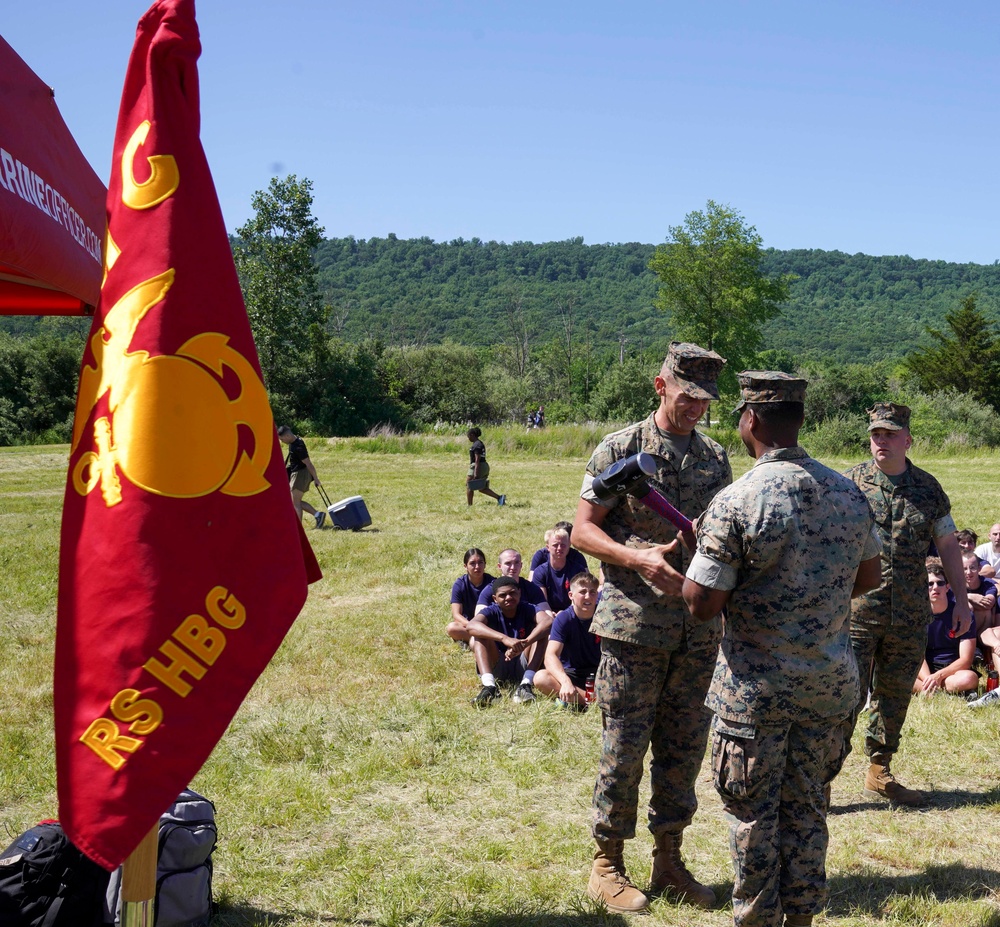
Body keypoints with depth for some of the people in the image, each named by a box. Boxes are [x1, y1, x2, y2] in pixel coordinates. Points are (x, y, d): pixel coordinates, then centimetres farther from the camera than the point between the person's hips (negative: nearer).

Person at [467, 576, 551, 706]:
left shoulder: (527, 609, -6)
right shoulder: (492, 612, -8)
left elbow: (548, 621, -29)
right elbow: (472, 625, -32)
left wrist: (524, 643, -44)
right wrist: (504, 638, -46)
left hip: (522, 666, 1)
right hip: (496, 668, 0)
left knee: (541, 632, -18)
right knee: (480, 634, -22)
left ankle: (526, 684, -33)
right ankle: (489, 686, -40)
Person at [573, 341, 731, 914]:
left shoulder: (717, 458, 11)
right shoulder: (621, 449, -3)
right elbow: (583, 530, -4)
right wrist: (639, 557, -19)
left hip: (699, 627, 5)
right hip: (633, 624, -4)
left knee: (684, 749, 12)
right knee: (624, 747, 2)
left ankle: (669, 862, 26)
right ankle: (608, 864, 17)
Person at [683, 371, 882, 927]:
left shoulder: (736, 503, -18)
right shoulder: (849, 493, -1)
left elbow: (703, 604, -17)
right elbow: (869, 578, 12)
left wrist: (690, 567, 3)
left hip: (756, 688, -5)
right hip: (832, 682, 5)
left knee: (754, 814, 11)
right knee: (807, 806, 18)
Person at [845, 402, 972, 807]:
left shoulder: (928, 489, 8)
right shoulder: (850, 483, -1)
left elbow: (948, 545, 14)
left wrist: (961, 600, 11)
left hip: (910, 616, 4)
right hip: (857, 610, -3)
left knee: (895, 695, 13)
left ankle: (879, 773, 27)